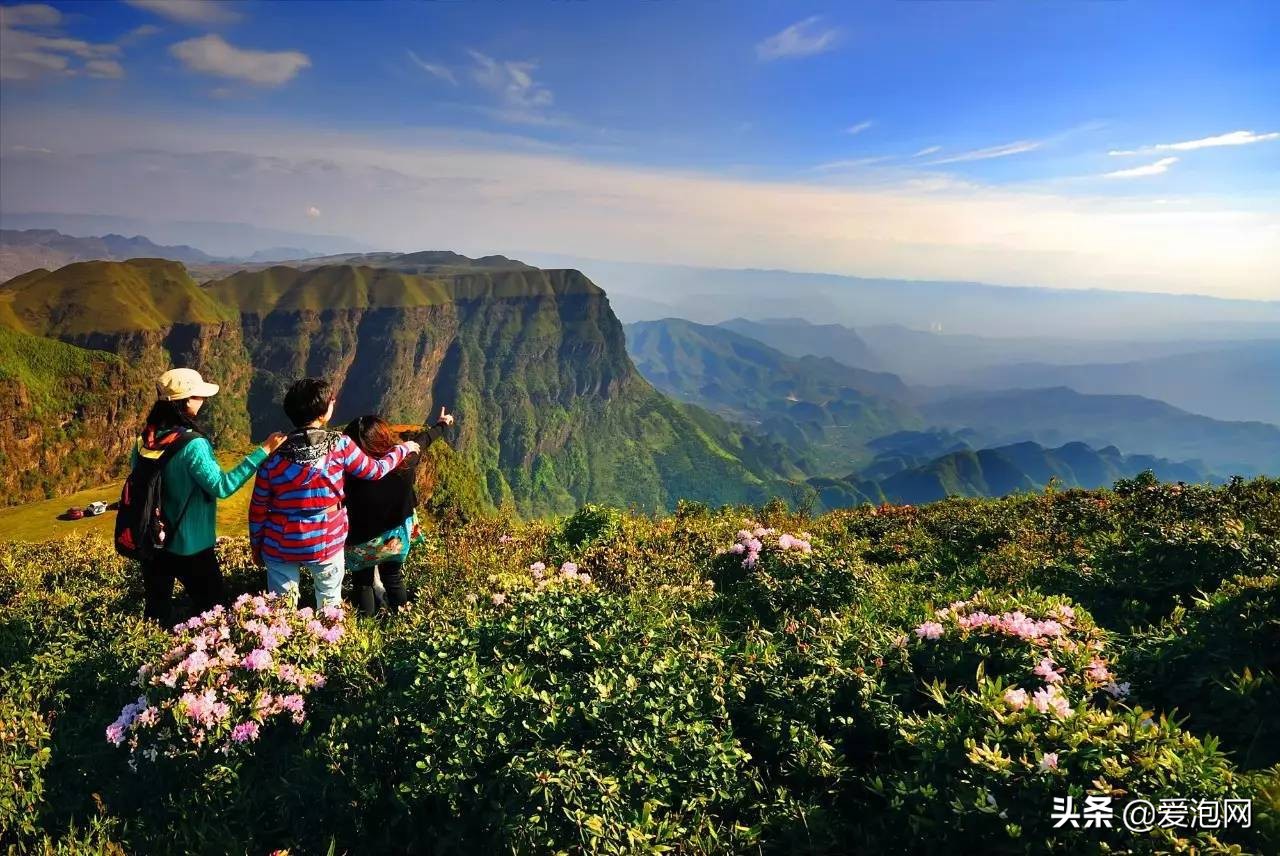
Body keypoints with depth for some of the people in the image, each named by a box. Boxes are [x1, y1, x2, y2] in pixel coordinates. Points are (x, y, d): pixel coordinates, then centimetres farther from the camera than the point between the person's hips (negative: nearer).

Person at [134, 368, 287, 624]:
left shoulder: (145, 439, -3)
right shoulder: (192, 445, -25)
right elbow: (221, 487, -27)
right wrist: (263, 451, -28)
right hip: (190, 546, -6)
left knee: (156, 611, 19)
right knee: (209, 607, 14)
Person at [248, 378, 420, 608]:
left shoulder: (273, 456, -8)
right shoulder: (340, 445, -13)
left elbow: (258, 510, -1)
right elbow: (376, 470, 2)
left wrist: (256, 546, 14)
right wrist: (403, 449, 19)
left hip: (281, 546, 1)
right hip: (326, 543, -1)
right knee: (330, 603, 17)